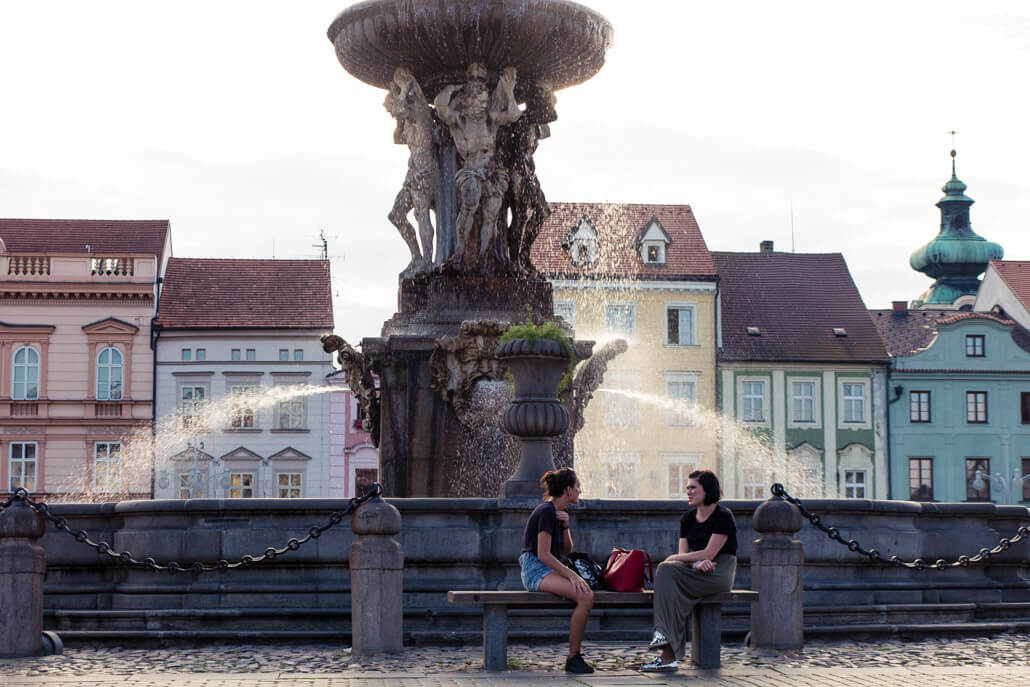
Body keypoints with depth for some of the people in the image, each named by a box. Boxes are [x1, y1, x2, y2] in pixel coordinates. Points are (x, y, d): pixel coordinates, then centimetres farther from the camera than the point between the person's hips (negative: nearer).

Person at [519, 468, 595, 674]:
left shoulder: (558, 513, 17)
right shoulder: (546, 512, -13)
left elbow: (567, 551, 17)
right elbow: (543, 555, -19)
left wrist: (565, 526, 1)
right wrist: (571, 574, -22)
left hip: (550, 570, 9)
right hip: (536, 570, -9)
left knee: (588, 592, -17)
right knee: (585, 597, -27)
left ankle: (576, 656, -16)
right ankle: (572, 659, -21)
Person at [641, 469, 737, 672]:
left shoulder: (723, 516, -7)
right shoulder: (688, 518, 15)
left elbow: (709, 553, -14)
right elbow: (683, 553, 7)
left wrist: (676, 558, -7)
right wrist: (697, 564, -15)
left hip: (720, 572, -6)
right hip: (699, 572, 6)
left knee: (667, 569, -28)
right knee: (666, 570, -27)